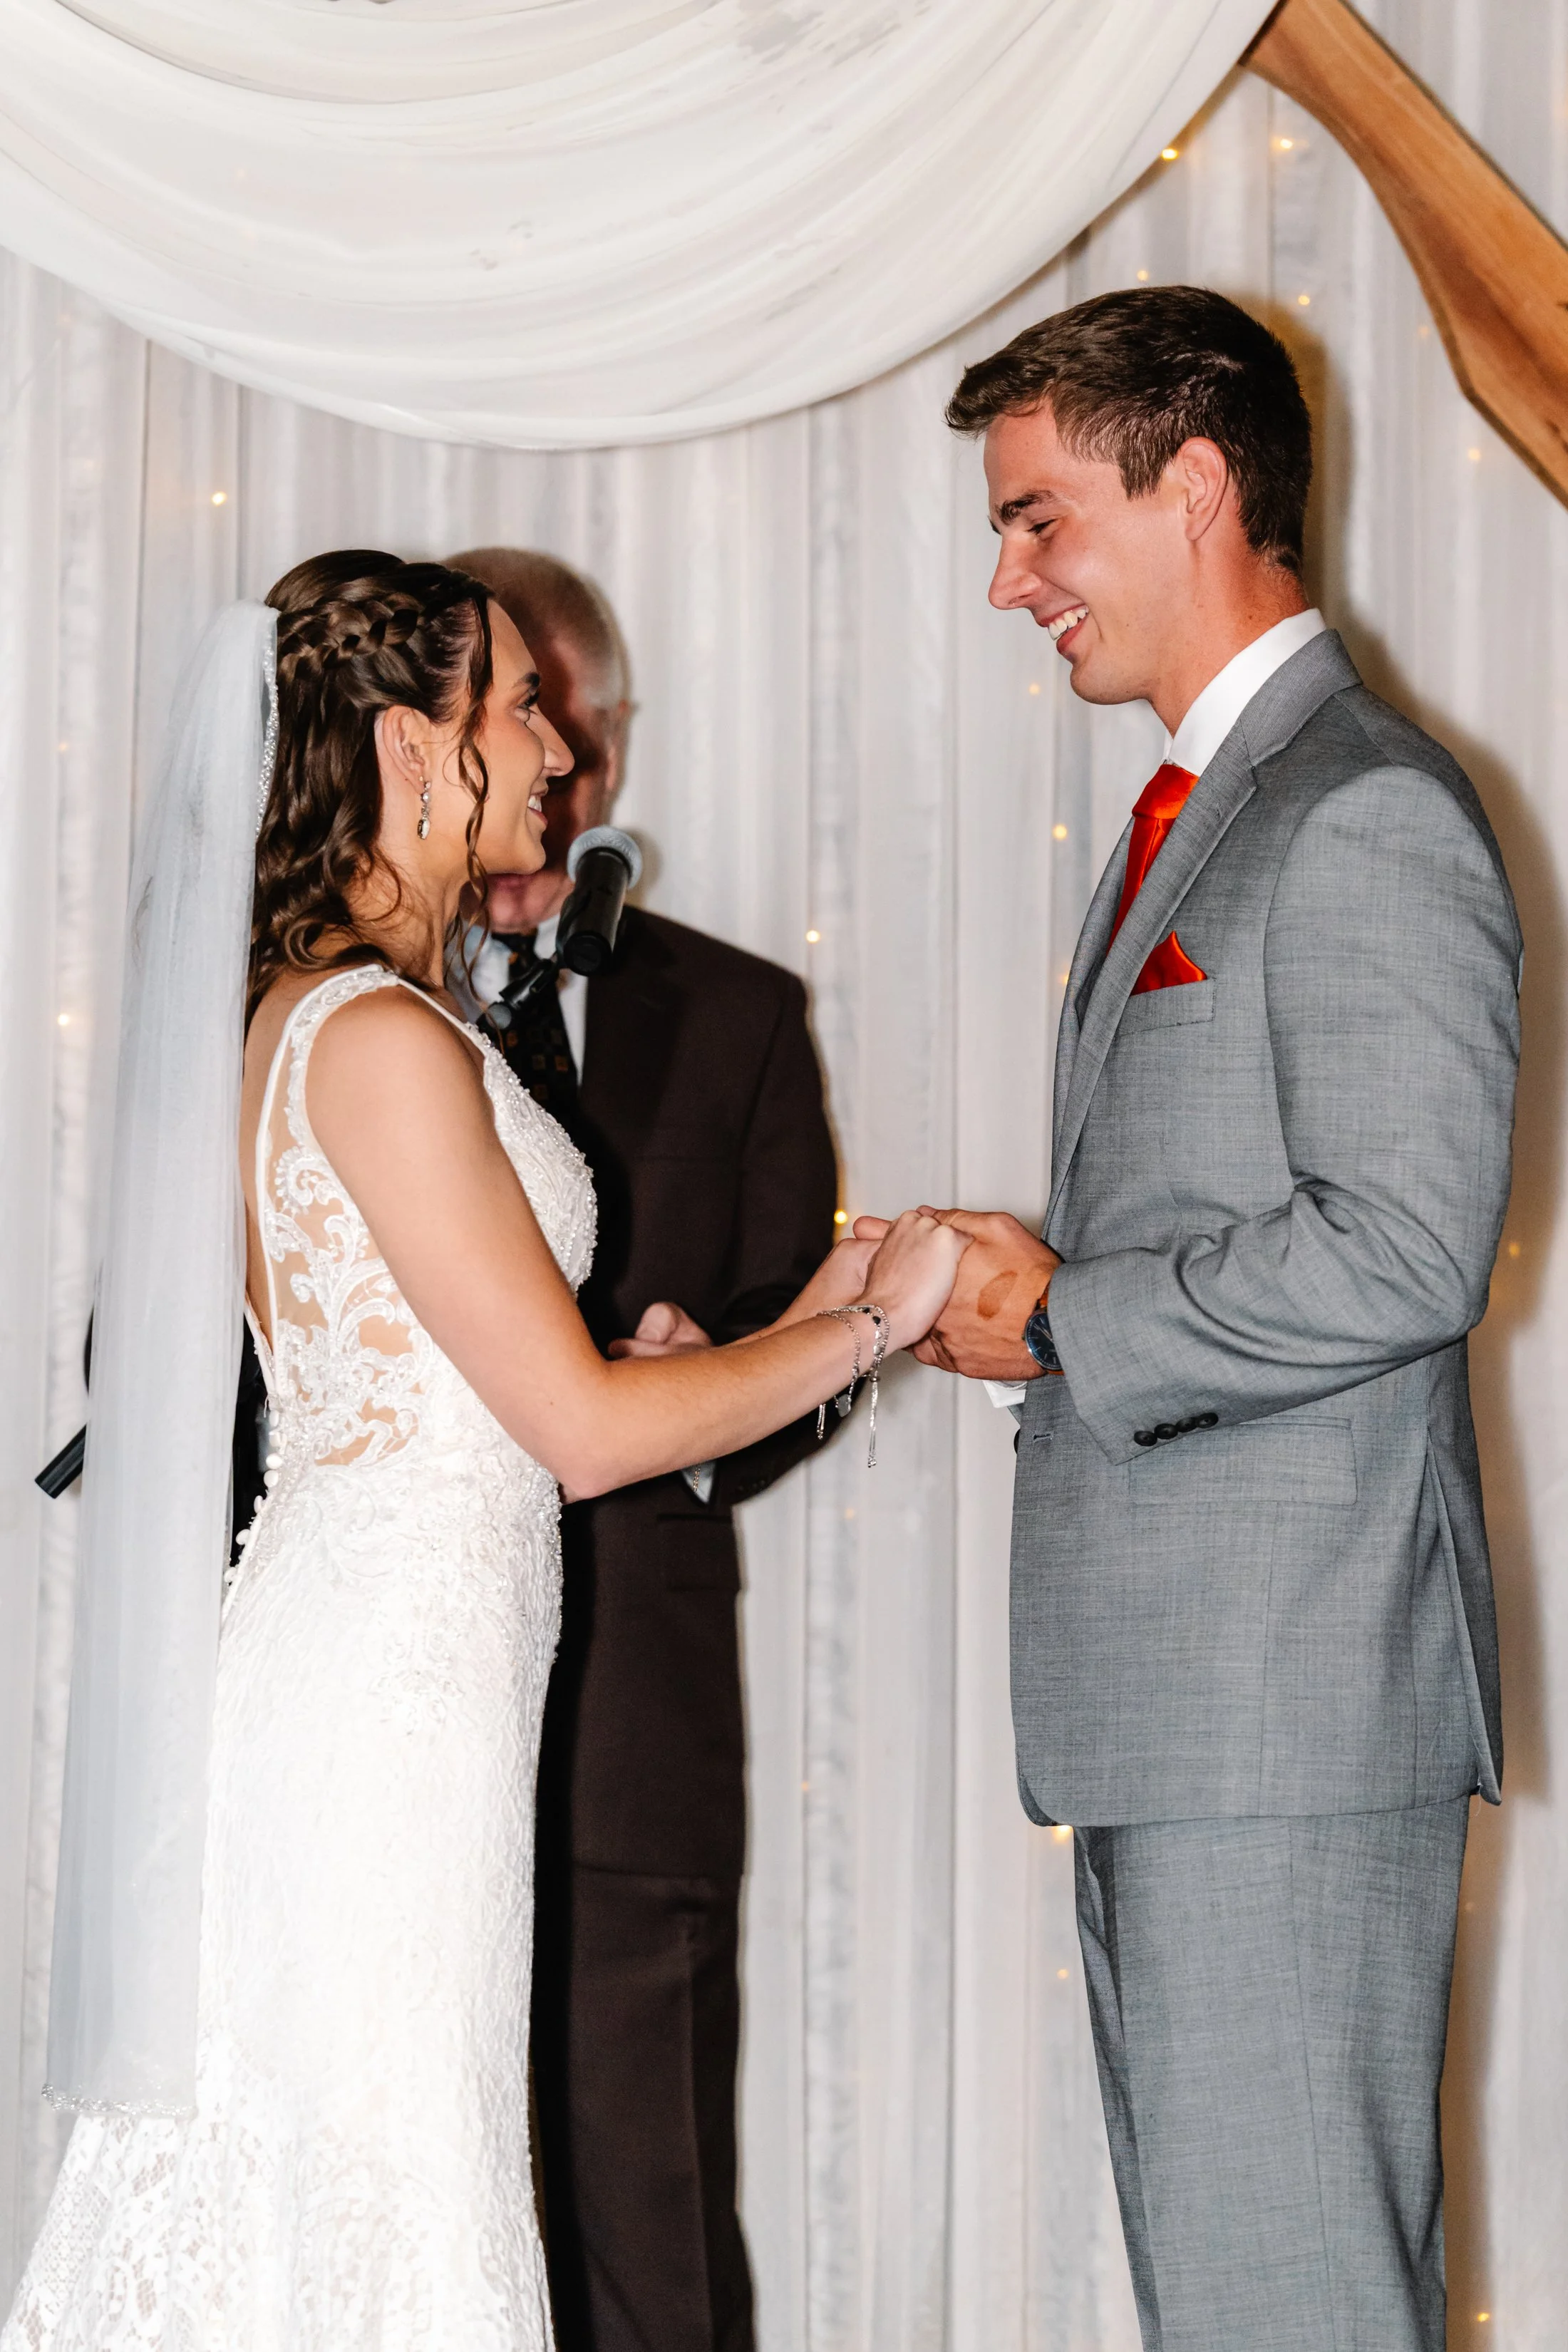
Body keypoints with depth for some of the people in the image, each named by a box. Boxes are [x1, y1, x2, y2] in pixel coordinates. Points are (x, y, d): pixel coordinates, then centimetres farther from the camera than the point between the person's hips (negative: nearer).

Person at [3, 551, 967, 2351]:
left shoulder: (295, 1017, 14)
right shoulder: (383, 1040, -15)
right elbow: (585, 1427, -15)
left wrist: (800, 1323, 17)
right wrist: (869, 1326, -3)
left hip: (326, 1646, 9)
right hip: (394, 1678, -9)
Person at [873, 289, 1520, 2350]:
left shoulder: (1365, 815, -11)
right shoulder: (1190, 817, 21)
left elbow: (1400, 1251, -21)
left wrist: (1060, 1318, -11)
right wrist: (1023, 1292, 8)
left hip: (1295, 1698, -10)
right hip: (1169, 1705, 10)